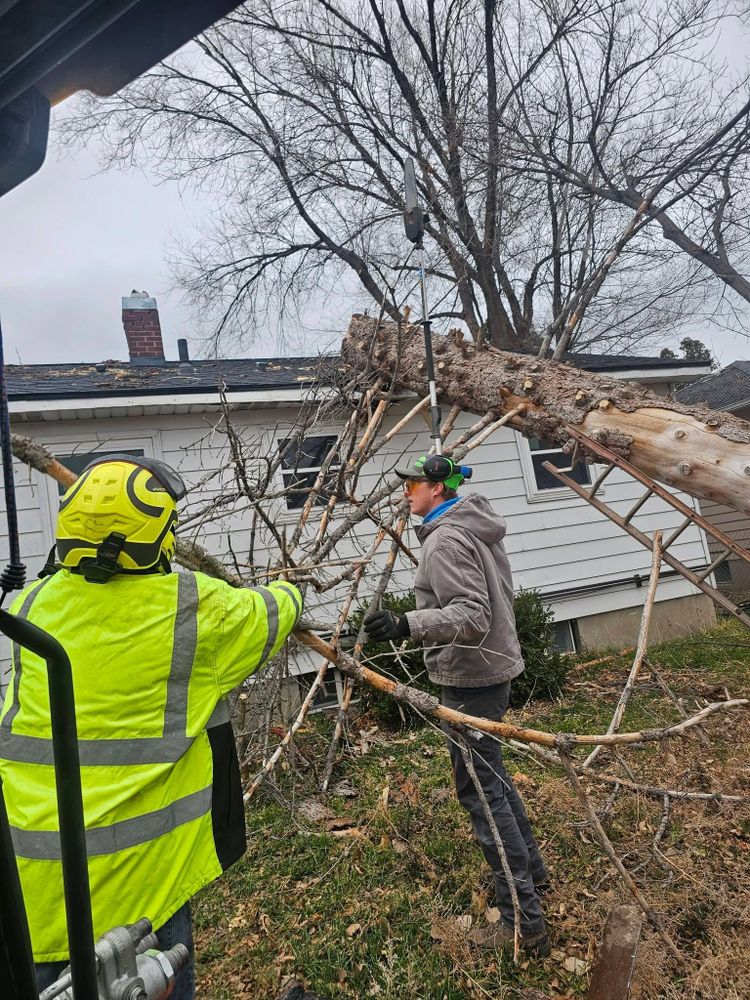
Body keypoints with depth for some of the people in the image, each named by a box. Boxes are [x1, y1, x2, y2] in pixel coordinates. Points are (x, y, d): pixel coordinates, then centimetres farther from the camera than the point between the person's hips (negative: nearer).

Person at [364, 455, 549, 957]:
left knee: (481, 789, -1)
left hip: (470, 677, -10)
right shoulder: (478, 527, 11)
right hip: (494, 666, 11)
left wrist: (406, 625, -40)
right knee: (492, 774, 24)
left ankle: (525, 922, 9)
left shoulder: (446, 539, -20)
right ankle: (532, 870, 40)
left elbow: (472, 615, -29)